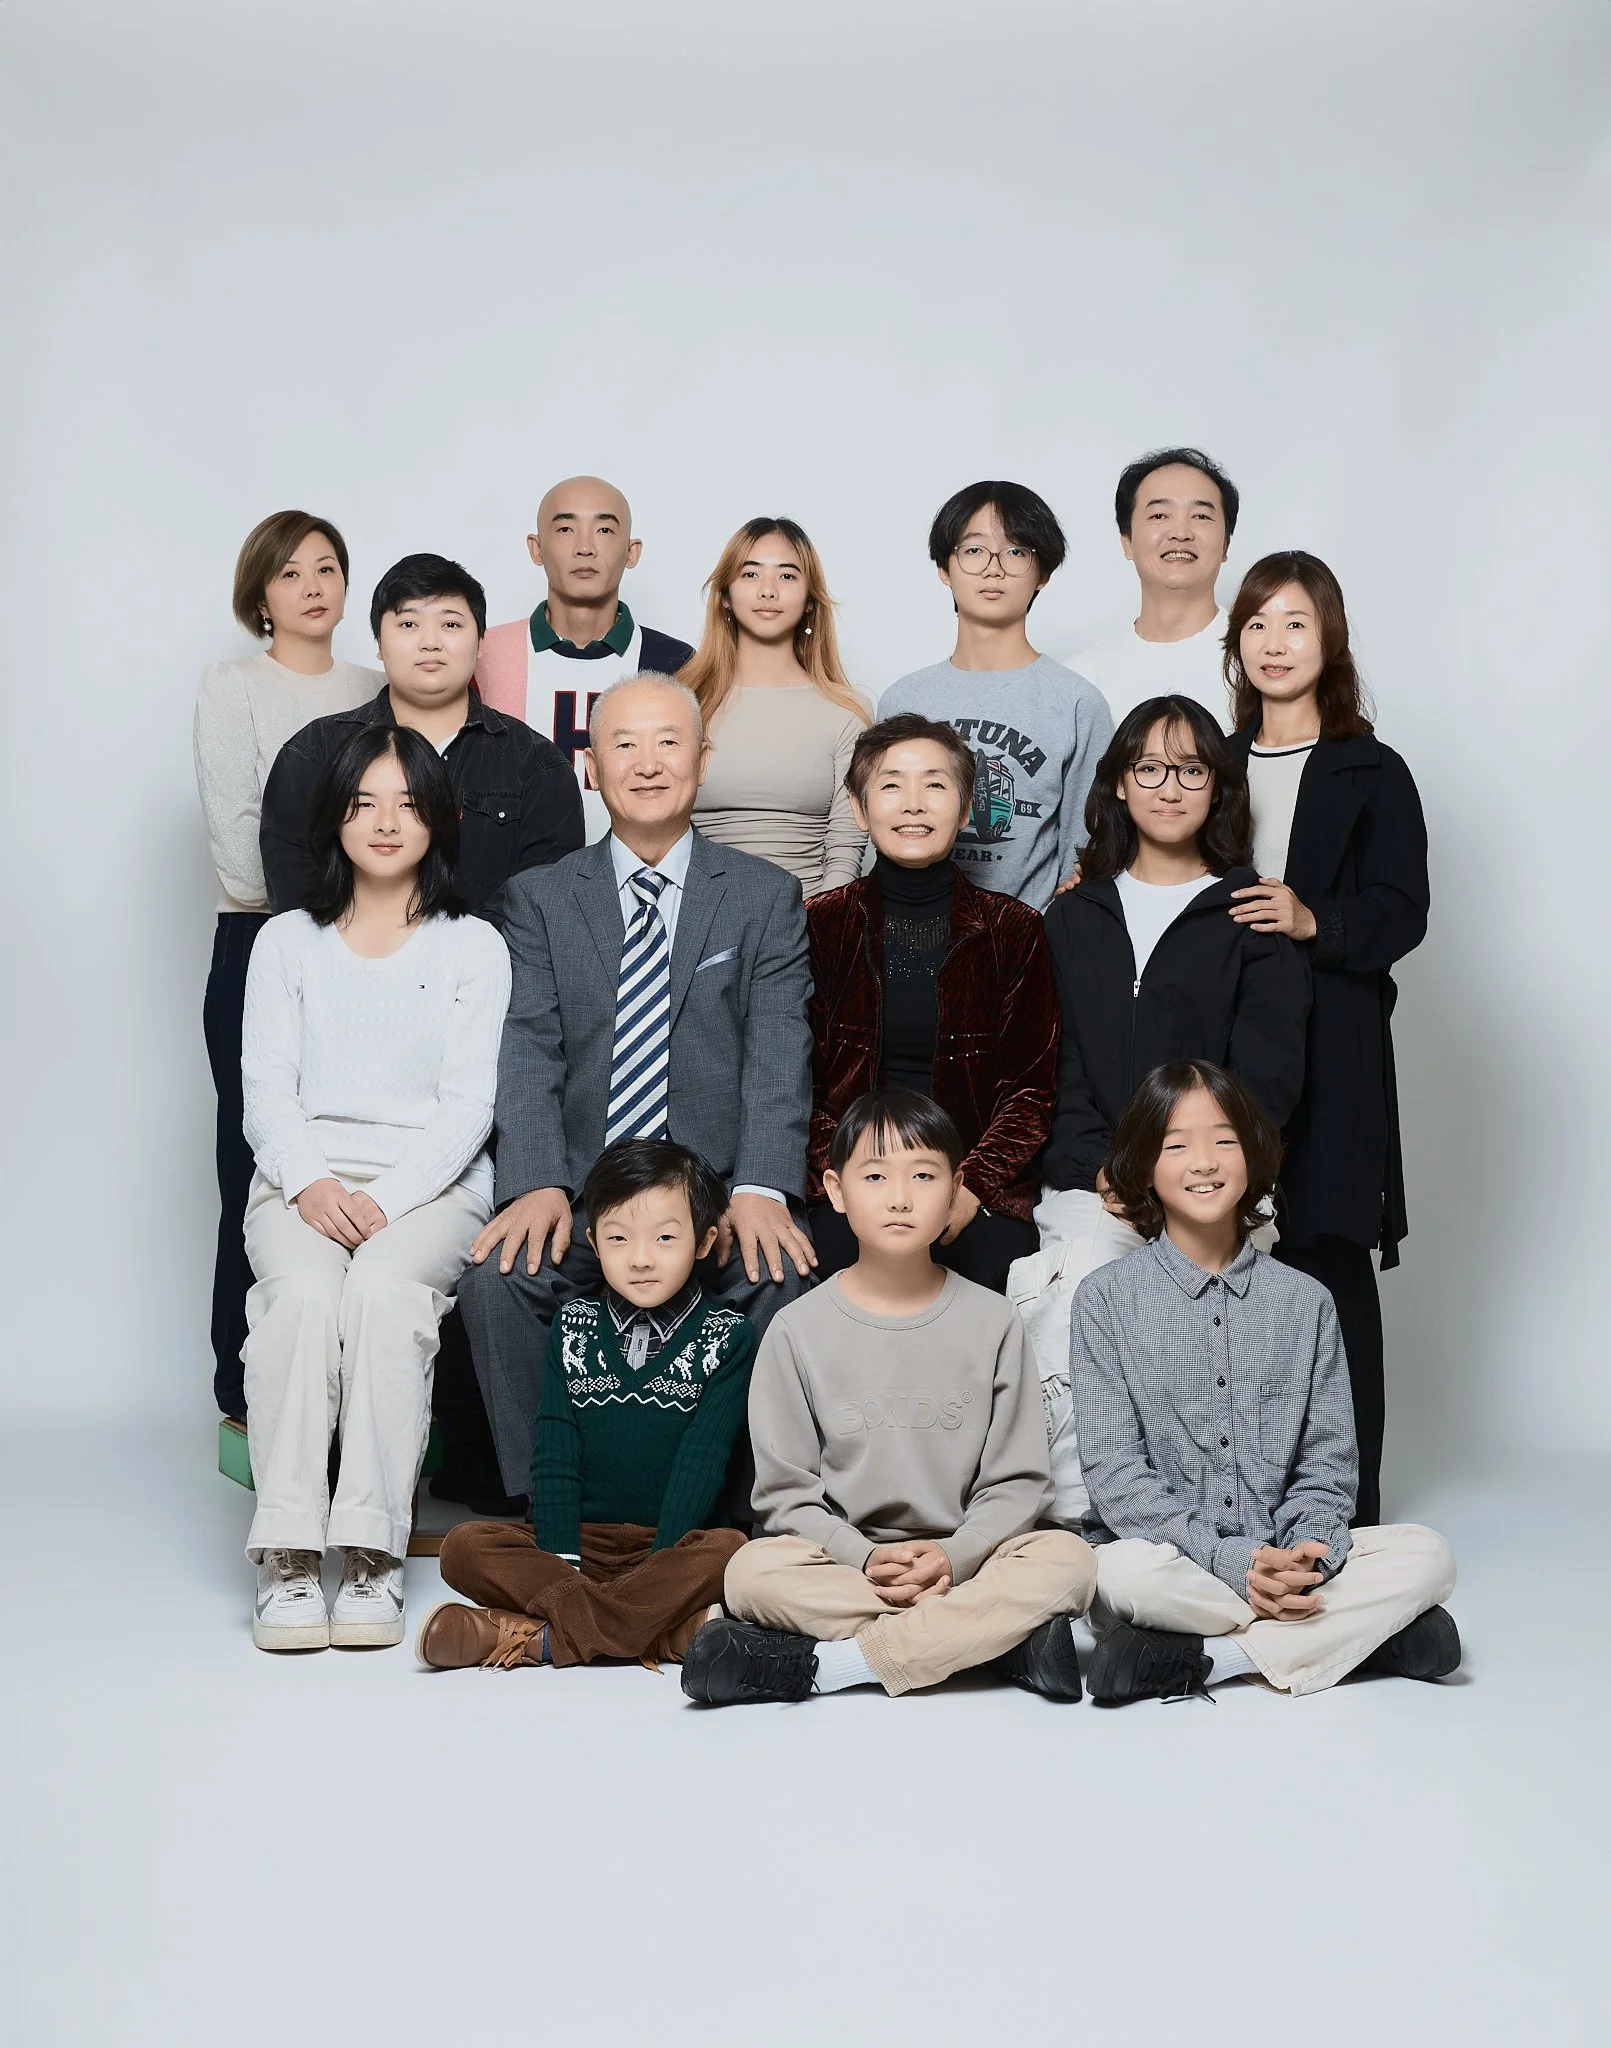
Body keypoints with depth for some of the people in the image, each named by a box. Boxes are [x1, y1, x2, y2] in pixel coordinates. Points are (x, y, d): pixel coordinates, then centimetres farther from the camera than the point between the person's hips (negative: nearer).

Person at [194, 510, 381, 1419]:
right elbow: (237, 834, -4)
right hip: (260, 944, -3)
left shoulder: (377, 692, 16)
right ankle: (249, 1412, 1)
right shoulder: (232, 686, 5)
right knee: (261, 1180, -5)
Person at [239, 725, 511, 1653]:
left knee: (384, 1289, -34)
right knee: (303, 1292, -32)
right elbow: (265, 1086, 8)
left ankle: (374, 1553, -33)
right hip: (303, 1180, 1)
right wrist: (309, 1183, -12)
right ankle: (288, 1555, -33)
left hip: (431, 1183, -1)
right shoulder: (288, 942, 18)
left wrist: (388, 1199, -14)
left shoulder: (475, 948, 13)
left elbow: (469, 1101, 2)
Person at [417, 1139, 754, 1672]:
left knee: (728, 1550, -35)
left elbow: (702, 1461, -7)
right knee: (464, 1547, -22)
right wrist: (560, 1560, -11)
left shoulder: (728, 1337, 2)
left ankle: (539, 1635, -34)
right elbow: (554, 1452, 3)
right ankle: (661, 1630, -32)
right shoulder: (573, 1326, 10)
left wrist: (657, 1567, -18)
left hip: (672, 1546, -2)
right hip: (581, 1541, 3)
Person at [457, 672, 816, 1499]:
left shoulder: (766, 896, 10)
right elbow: (529, 1053, 0)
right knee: (497, 1275, -28)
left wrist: (760, 1190, -19)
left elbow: (778, 1055, -1)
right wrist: (537, 1185, -18)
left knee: (787, 1279, -31)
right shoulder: (540, 899, 12)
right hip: (581, 1190, 1)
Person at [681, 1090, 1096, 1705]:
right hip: (843, 1560, -1)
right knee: (752, 1570, -30)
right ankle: (1000, 1638, -27)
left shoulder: (991, 1323, 5)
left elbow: (1017, 1482, 2)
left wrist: (953, 1556, -16)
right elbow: (784, 1491, 0)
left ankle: (821, 1665, -29)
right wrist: (864, 1559, -17)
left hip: (966, 1558, 1)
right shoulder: (799, 1330, 2)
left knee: (1067, 1559, -28)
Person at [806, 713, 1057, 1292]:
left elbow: (1031, 1088, 6)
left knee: (996, 1264, -30)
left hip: (978, 1189, 1)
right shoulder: (821, 924, 9)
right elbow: (800, 1078, 6)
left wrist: (971, 1188, -10)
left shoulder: (1014, 931, 9)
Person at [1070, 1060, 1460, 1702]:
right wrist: (1236, 1563, -17)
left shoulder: (1304, 1301, 9)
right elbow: (1115, 1475, -7)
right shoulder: (1106, 1299, 0)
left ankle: (1196, 1658, -23)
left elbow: (1326, 1463, 7)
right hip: (1165, 1555, -3)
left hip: (1286, 1557, 4)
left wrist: (1308, 1554, -16)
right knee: (1125, 1571, -36)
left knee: (1426, 1556, -19)